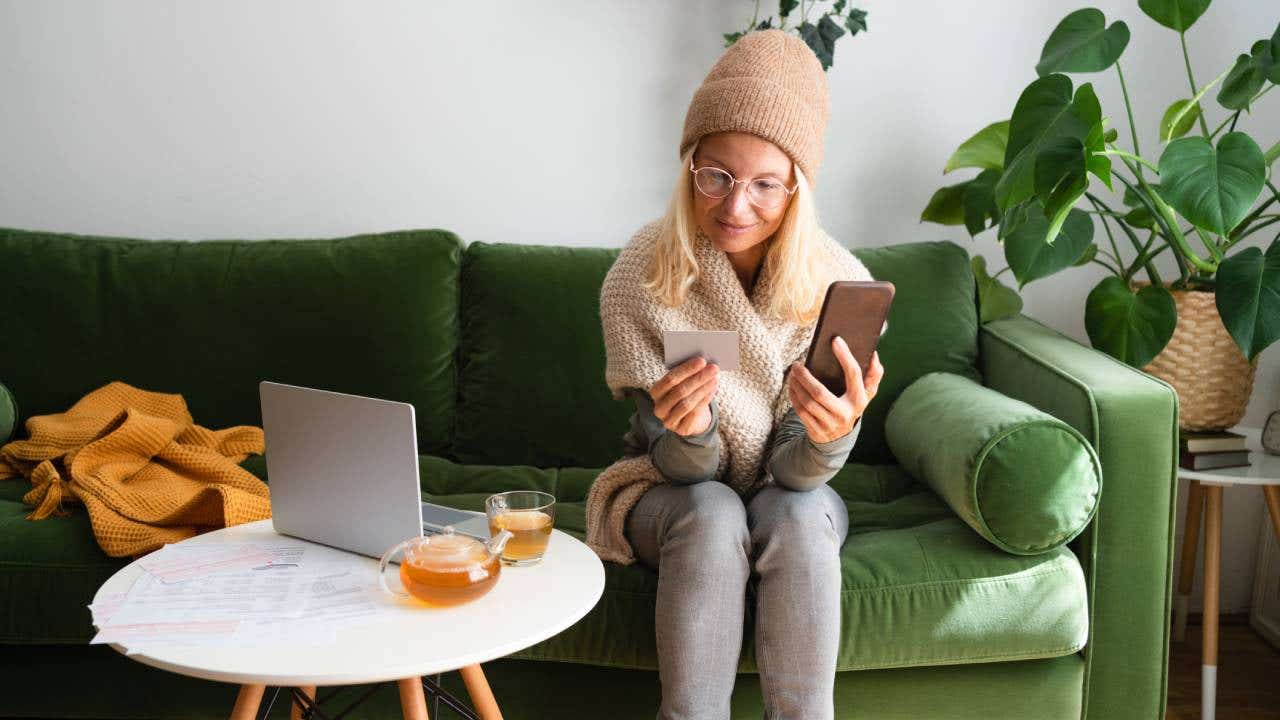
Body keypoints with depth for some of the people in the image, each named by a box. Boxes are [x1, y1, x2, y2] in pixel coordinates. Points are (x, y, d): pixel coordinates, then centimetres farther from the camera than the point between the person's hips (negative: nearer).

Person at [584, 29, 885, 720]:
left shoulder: (840, 286, -18)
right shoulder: (640, 275, -20)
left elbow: (795, 470, -18)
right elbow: (686, 467, -16)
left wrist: (834, 432, -42)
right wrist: (686, 432, -41)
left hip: (792, 498, 1)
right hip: (674, 496, 0)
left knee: (796, 514, -31)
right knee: (712, 514, -32)